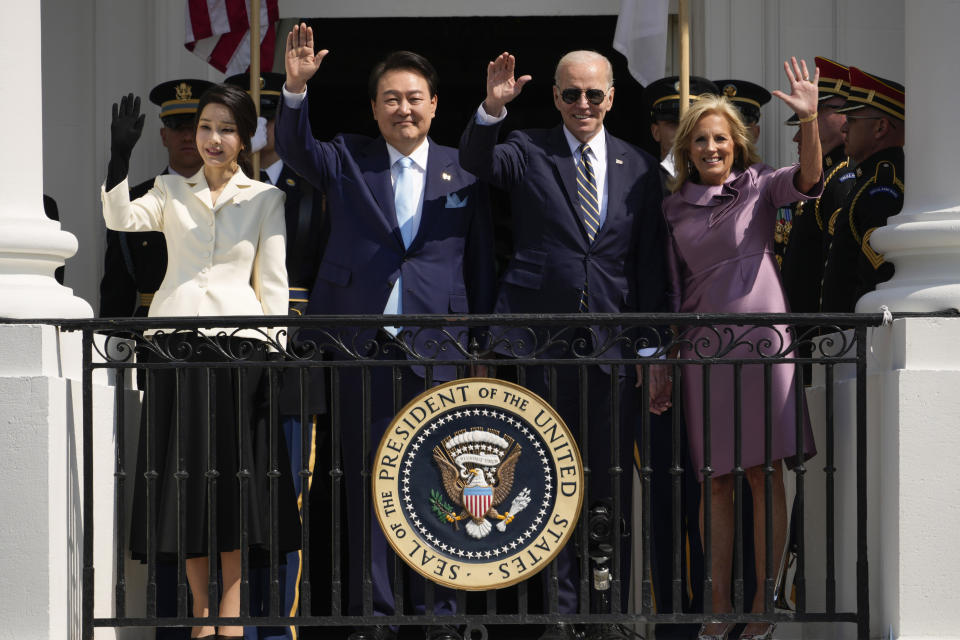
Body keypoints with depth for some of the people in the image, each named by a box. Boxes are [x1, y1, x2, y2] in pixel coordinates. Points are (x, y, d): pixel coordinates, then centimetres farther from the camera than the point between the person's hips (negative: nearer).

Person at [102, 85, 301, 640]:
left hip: (239, 342, -2)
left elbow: (273, 282, 5)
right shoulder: (171, 191, 13)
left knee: (235, 475, -2)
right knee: (184, 474, 3)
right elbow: (121, 219, -4)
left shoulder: (266, 199, 8)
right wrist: (121, 155, -15)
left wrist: (277, 355, -3)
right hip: (176, 343, 2)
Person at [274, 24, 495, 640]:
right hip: (360, 346, 0)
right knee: (366, 479, 4)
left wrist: (482, 345, 6)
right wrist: (297, 88, -26)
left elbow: (481, 264, 10)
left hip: (437, 348, 0)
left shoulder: (463, 172, 9)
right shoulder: (347, 160, 9)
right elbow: (297, 150, -10)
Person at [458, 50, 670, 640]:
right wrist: (493, 108, -33)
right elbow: (478, 161, -16)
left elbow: (651, 268, 9)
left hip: (613, 343, 2)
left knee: (613, 485, 6)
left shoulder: (640, 168, 10)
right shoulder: (529, 152, 6)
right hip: (542, 342, -2)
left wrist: (656, 353, 5)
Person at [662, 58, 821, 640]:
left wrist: (809, 119, -34)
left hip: (761, 340, -3)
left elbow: (809, 180, -19)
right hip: (704, 349, 3)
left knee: (764, 474, 0)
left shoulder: (759, 186, 1)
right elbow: (673, 287, 13)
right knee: (716, 483, 5)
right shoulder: (676, 207, 10)